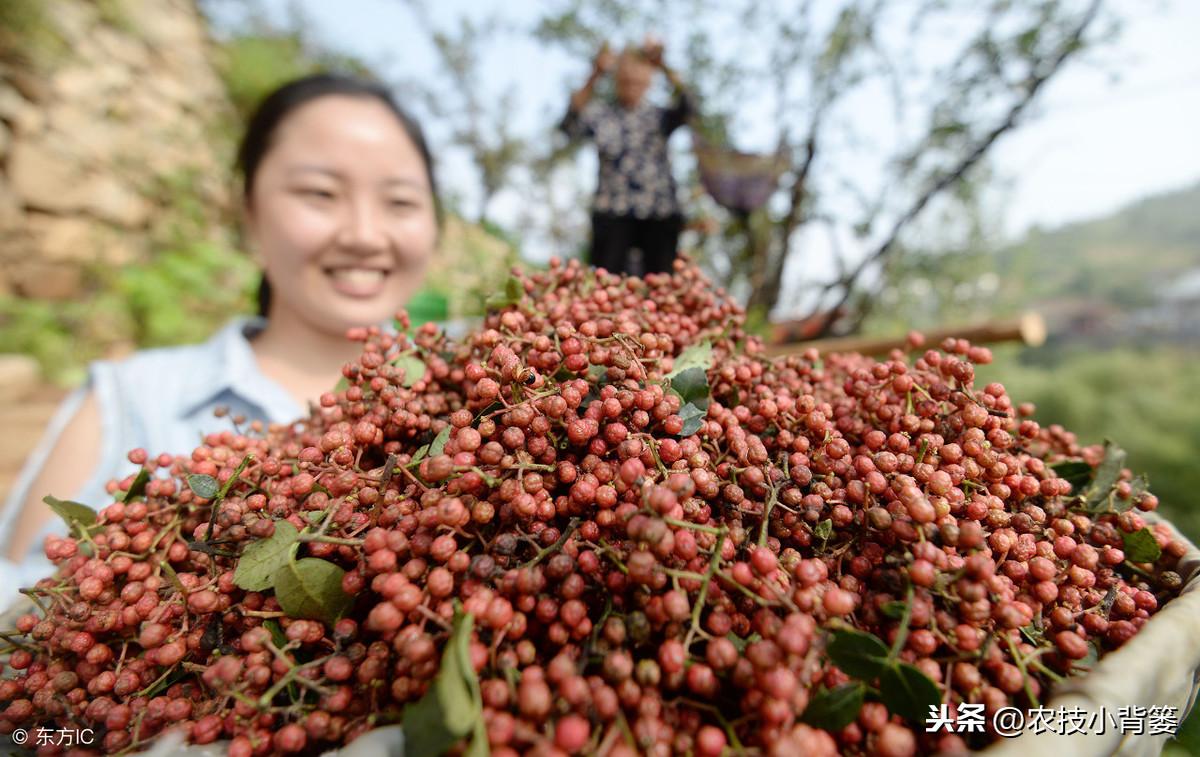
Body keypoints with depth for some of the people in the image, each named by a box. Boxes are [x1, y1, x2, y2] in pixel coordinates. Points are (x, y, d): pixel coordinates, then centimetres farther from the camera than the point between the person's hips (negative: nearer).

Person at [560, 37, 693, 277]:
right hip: (612, 214, -1)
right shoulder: (600, 114, 9)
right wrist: (594, 78, -22)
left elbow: (685, 107, -8)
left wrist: (664, 68, -23)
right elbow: (570, 126, -10)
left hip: (660, 214, 1)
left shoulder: (660, 116, 12)